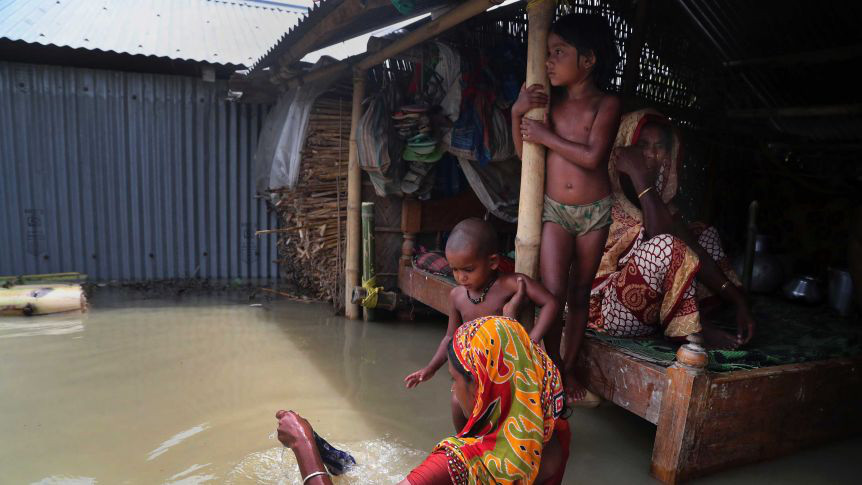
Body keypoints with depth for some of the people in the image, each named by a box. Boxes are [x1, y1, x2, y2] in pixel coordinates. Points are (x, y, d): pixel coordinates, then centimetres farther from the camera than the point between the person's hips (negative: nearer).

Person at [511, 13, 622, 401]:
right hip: (554, 210, 1)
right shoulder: (550, 100, 3)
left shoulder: (606, 104, -6)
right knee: (553, 293, -9)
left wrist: (546, 136, -16)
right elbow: (524, 151, 4)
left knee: (579, 294, 9)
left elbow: (591, 156, -20)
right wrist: (517, 112, -10)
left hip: (594, 212, -1)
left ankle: (569, 368, 25)